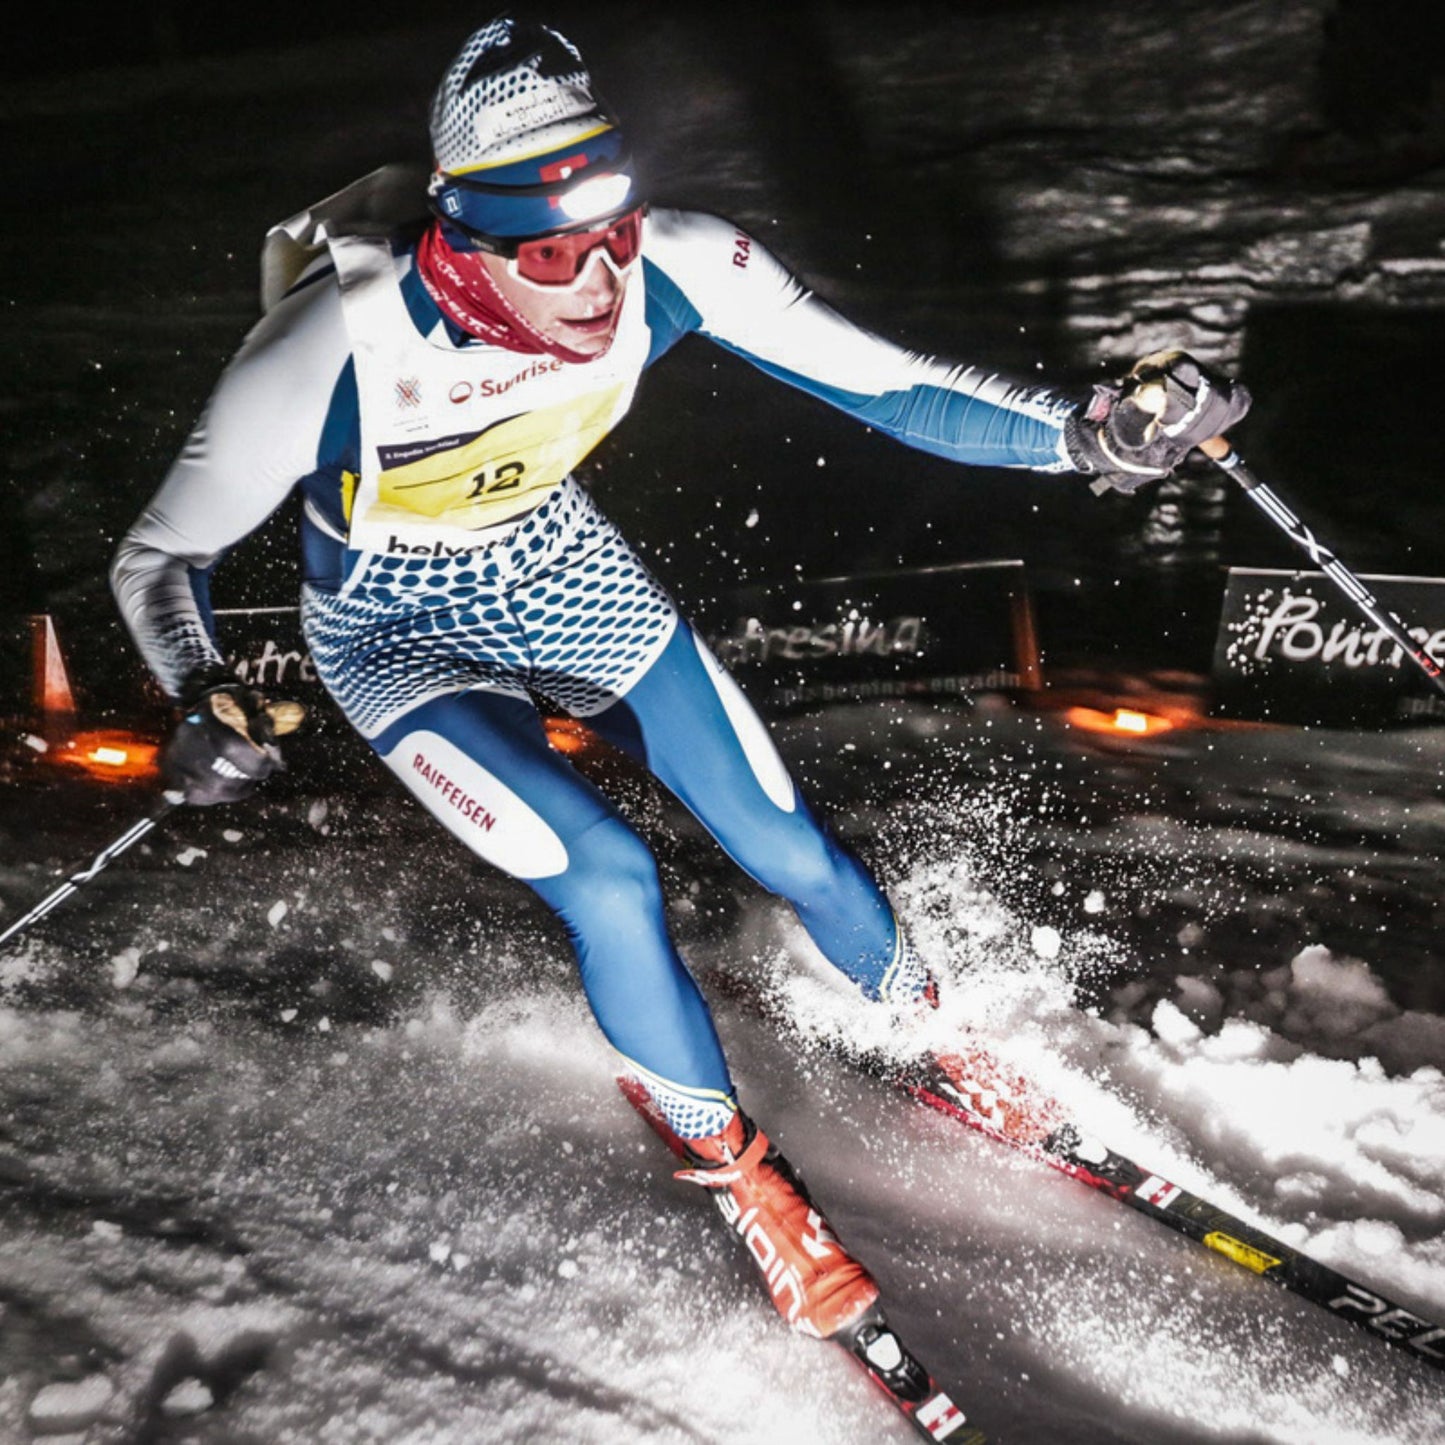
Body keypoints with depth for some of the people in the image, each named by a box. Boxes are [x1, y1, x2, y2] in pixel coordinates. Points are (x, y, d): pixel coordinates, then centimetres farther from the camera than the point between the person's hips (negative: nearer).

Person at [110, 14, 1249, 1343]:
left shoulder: (671, 265, -26)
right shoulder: (335, 350, -34)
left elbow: (875, 378, -18)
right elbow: (160, 558, -21)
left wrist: (1088, 434, -26)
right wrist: (204, 699, -40)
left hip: (562, 573, 3)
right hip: (402, 635, -2)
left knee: (790, 851, 0)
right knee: (606, 877, -22)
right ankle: (734, 1163, 8)